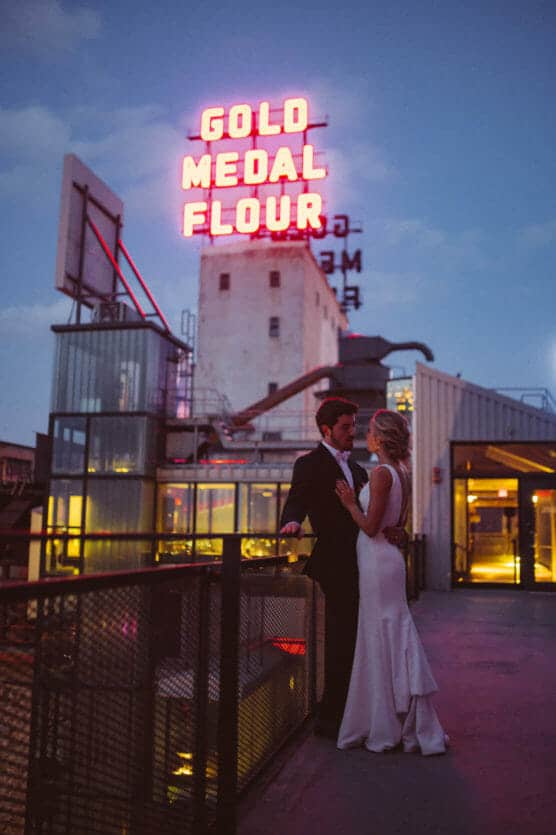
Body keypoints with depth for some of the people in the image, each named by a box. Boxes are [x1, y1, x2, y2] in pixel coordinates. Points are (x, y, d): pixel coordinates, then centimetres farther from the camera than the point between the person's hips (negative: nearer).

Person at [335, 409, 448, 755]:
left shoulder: (382, 473, -16)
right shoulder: (403, 474, 10)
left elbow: (371, 526, -19)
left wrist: (350, 503, -5)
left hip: (378, 562, -9)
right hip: (390, 559, 9)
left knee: (382, 642, 0)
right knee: (394, 640, 14)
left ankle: (388, 729, 11)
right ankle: (410, 725, 23)